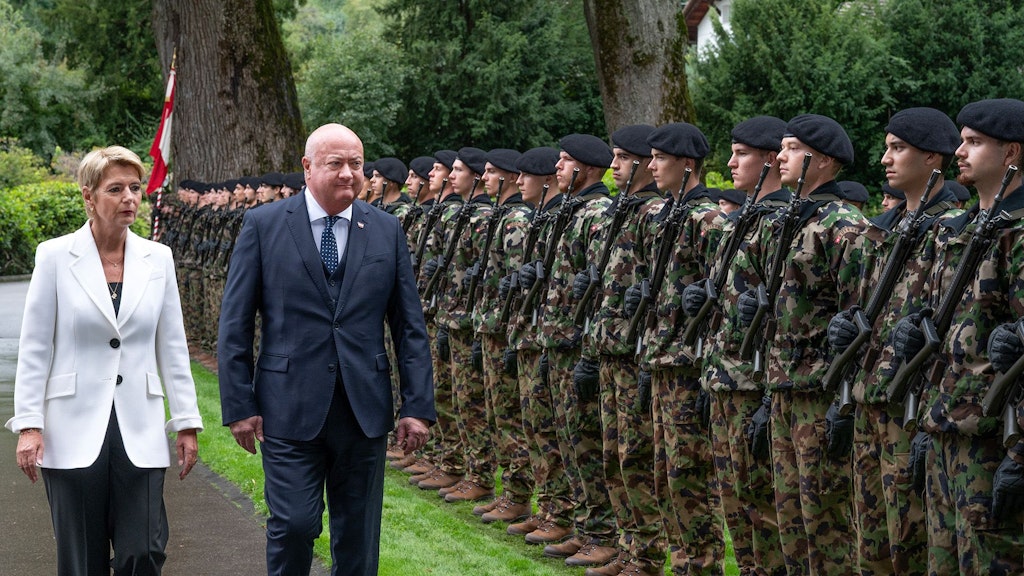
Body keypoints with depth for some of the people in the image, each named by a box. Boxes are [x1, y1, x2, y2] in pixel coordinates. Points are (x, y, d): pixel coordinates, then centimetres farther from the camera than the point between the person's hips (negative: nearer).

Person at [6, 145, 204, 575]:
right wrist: (28, 425, -7)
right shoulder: (55, 257, -2)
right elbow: (34, 349, -1)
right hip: (74, 431, -2)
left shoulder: (157, 259, 6)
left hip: (139, 432, 2)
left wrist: (186, 422, 7)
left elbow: (172, 347, 9)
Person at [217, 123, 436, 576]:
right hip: (289, 408, -2)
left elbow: (410, 326, 8)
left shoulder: (387, 231, 7)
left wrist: (418, 407, 2)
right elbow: (235, 325, 0)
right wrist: (239, 405, -5)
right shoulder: (263, 225, 0)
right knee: (293, 525, -7)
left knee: (358, 538, 8)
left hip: (364, 411, 3)